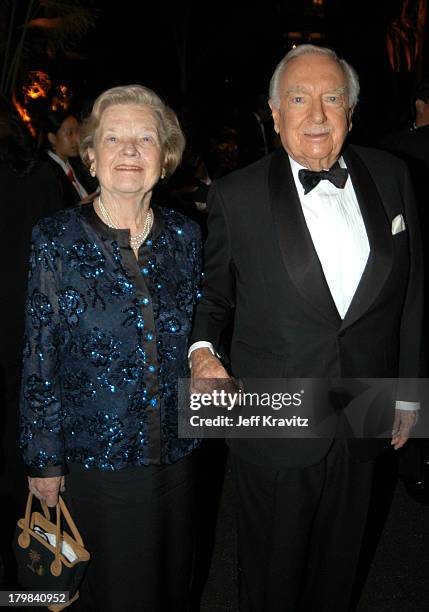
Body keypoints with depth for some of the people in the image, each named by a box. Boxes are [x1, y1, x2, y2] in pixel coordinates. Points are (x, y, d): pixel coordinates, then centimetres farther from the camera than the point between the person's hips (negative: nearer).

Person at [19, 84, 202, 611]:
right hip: (94, 455, -3)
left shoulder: (185, 236, -2)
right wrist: (44, 459, -5)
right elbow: (39, 360, -8)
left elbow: (198, 335, 6)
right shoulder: (56, 241, -12)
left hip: (177, 450, 3)